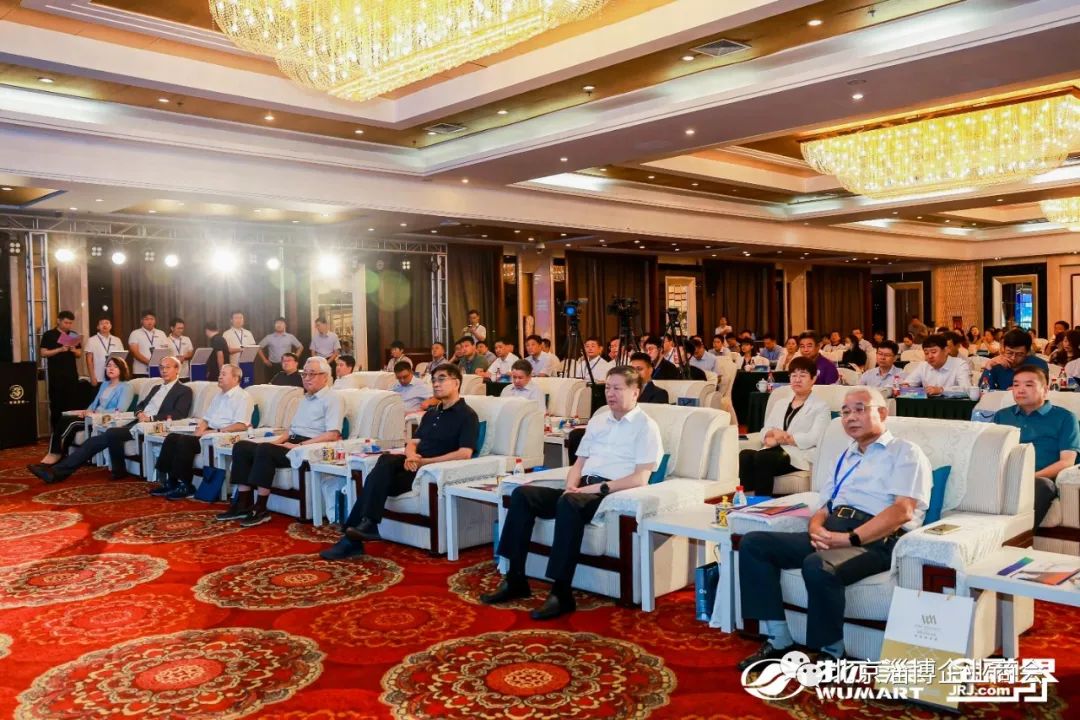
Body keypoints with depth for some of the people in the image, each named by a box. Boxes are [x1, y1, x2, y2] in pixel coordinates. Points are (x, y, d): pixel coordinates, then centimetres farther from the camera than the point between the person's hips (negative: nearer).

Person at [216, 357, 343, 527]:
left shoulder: (333, 398, -5)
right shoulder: (306, 398, 24)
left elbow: (332, 435, -17)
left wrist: (299, 445, -20)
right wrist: (276, 441, 6)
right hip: (293, 443, 9)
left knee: (265, 450, -31)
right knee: (241, 447, -5)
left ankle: (260, 509, -23)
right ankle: (243, 504, -8)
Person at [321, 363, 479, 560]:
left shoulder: (467, 415, -2)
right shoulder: (431, 413, 24)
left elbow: (464, 453, -15)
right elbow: (413, 442, 18)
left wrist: (425, 461, -18)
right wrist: (411, 456, -8)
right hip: (415, 465, 6)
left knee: (377, 480, -23)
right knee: (385, 461, -26)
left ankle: (352, 537, -21)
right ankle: (367, 524, -29)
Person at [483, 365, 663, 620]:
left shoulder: (646, 426, 1)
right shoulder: (598, 420, 22)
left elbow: (640, 478, -10)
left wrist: (598, 487, -17)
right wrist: (572, 486, 0)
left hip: (612, 493, -7)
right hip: (582, 490, 7)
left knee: (569, 504, -38)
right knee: (522, 494, -14)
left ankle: (561, 592, -33)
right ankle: (515, 579, -14)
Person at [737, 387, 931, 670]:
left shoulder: (905, 453, 6)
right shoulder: (840, 459, 28)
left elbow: (902, 510, -9)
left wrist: (850, 538, -19)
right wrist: (816, 528, -3)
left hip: (876, 540, -7)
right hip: (831, 533, 7)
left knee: (818, 566, -37)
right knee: (753, 543, -10)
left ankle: (830, 654, -14)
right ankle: (779, 641, -9)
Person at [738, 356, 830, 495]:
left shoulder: (821, 407, 10)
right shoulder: (779, 404, 28)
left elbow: (814, 438, -6)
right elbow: (765, 431, 17)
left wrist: (785, 438, -6)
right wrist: (773, 435, -6)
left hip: (801, 456, -5)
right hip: (776, 451, 5)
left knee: (762, 457, -35)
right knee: (745, 456, -29)